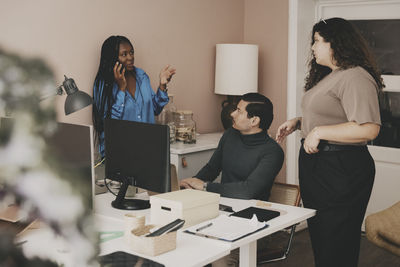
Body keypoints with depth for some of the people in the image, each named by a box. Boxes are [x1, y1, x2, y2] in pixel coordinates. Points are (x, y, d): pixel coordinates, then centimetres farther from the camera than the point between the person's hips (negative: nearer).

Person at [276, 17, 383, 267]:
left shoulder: (355, 78, -18)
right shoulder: (328, 76, 15)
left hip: (341, 169, -10)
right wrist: (298, 122, 9)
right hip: (316, 162, 10)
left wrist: (318, 132, -25)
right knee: (319, 237, 20)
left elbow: (368, 129, -29)